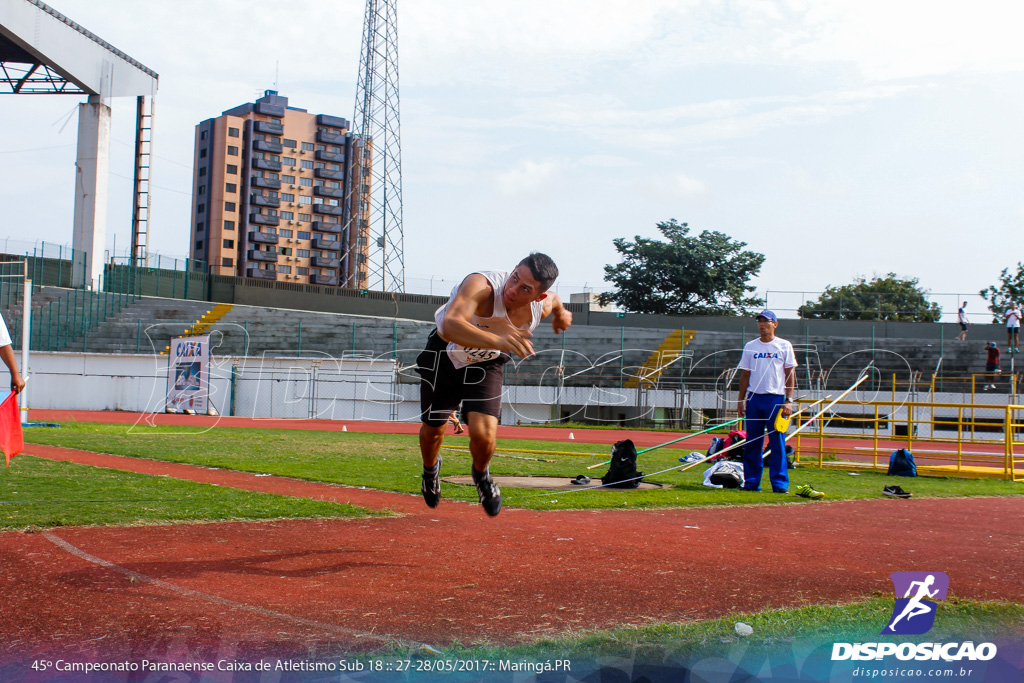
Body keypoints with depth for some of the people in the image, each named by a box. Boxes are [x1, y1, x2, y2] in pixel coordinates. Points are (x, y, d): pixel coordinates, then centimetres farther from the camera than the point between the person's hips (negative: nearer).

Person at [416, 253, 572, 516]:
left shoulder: (544, 304, -24)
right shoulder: (481, 286, -41)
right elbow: (451, 325, -59)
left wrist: (560, 315, 27)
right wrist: (497, 340, -73)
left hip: (487, 363, 2)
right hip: (446, 354, -2)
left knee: (483, 435, -16)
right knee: (433, 429, 14)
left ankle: (481, 474, 20)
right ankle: (430, 469, 51)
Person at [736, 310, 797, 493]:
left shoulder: (784, 346, 4)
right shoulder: (750, 347, 12)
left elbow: (790, 374, 3)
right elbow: (745, 375, 14)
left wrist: (789, 400, -6)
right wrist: (741, 400, 7)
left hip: (776, 398, -3)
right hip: (754, 398, 3)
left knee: (778, 442, -4)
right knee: (752, 442, 3)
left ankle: (779, 483, -1)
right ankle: (751, 482, 9)